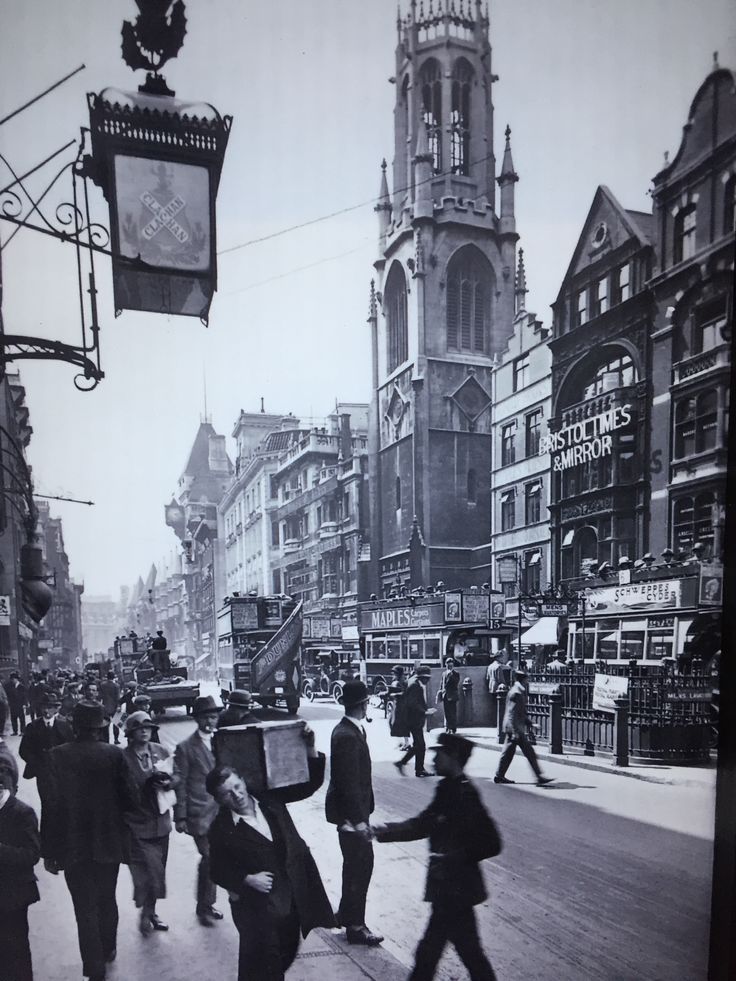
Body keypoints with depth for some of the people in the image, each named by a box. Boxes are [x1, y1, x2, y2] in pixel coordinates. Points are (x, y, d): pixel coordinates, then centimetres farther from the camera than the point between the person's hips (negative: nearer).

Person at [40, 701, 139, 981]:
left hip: (73, 845, -2)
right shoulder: (114, 754, -13)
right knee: (107, 900, 23)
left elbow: (51, 805, -14)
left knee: (85, 908, 8)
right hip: (109, 842, 2)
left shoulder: (58, 756, -14)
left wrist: (49, 851, -5)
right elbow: (131, 800, -11)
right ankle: (108, 950, 41)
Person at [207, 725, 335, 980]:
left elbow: (308, 784, -1)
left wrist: (310, 749, -14)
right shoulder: (221, 829, -11)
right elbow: (219, 870, -4)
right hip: (257, 906, -4)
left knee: (286, 955, 21)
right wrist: (247, 879, -19)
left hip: (293, 896, 5)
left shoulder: (269, 799, -2)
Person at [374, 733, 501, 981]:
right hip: (445, 885, 8)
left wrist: (457, 857, -20)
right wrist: (386, 831, 8)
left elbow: (491, 844, -20)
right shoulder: (448, 789, 6)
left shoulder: (465, 795, -20)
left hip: (455, 888, -8)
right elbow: (422, 824, 14)